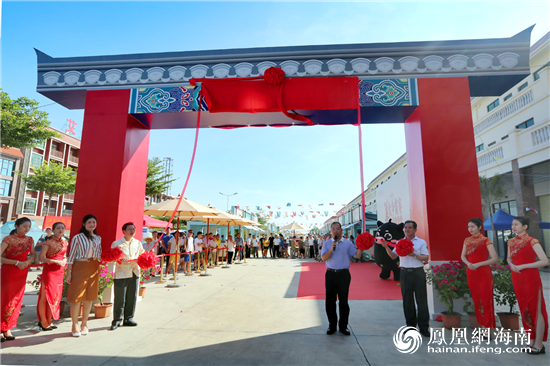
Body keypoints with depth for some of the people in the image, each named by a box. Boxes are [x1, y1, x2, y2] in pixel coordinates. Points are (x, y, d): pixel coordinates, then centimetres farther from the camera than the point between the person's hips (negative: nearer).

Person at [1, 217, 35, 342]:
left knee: (16, 301, 8)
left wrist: (28, 261, -8)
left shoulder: (30, 239, 5)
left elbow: (32, 255, 13)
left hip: (22, 273, 5)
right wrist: (17, 262, -21)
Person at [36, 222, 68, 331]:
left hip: (60, 271, 6)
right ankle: (43, 321, 14)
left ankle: (49, 321, 23)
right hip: (49, 270, -6)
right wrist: (57, 261, -18)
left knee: (55, 296, 11)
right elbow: (41, 258, -15)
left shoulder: (64, 242, 10)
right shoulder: (49, 242, -9)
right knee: (45, 296, 2)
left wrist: (64, 261, 2)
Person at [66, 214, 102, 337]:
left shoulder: (98, 238, 12)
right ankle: (75, 326, 13)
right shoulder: (77, 237, -3)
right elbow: (71, 255, -4)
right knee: (77, 297, -1)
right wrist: (69, 272, -7)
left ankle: (84, 324, 24)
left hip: (94, 269, 5)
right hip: (80, 267, -4)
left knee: (89, 297, 10)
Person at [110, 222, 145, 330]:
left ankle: (128, 319, 23)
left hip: (135, 273, 5)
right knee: (120, 298, 0)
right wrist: (120, 259, -20)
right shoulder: (116, 243, -2)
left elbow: (142, 254, 23)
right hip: (121, 274, -4)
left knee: (132, 297, 9)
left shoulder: (138, 243, 12)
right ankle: (117, 320, 16)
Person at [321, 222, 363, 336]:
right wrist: (331, 249, -20)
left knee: (343, 301, 6)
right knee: (330, 301, 8)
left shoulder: (347, 243, 2)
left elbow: (357, 255, -3)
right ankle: (332, 325, 23)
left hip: (344, 274, -1)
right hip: (331, 274, 1)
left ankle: (343, 326, 22)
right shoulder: (327, 243, 4)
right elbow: (324, 258, -7)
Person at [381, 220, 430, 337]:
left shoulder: (421, 242, 3)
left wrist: (414, 255, -17)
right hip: (405, 273, 2)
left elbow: (426, 257, -2)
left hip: (418, 272, -2)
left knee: (422, 300, 0)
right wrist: (386, 247, -13)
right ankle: (411, 325, 22)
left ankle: (424, 327, 11)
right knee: (407, 300, 9)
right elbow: (393, 256, 2)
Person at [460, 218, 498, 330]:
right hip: (471, 273, 5)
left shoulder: (486, 241, -7)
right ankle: (481, 324, 24)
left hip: (484, 273, -5)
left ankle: (488, 327, 12)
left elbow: (495, 259, -11)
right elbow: (463, 256, 13)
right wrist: (468, 263, -7)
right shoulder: (467, 241, 7)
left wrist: (478, 264, -16)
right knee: (476, 300, 11)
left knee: (486, 300, 1)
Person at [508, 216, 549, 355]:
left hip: (531, 278, -6)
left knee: (536, 310, 2)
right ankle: (532, 341, 25)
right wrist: (511, 265, -3)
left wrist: (523, 266, -18)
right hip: (517, 279, 6)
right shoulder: (511, 242, 8)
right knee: (525, 310, 13)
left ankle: (539, 345, 11)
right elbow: (509, 258, 18)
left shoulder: (532, 242, -10)